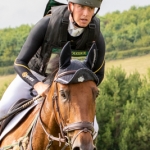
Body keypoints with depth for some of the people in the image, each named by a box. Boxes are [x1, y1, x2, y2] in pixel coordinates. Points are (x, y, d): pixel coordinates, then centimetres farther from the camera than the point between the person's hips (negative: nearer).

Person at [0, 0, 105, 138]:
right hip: (34, 75, -1)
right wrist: (38, 85, -46)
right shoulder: (47, 24, -34)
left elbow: (98, 75, -10)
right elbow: (19, 63, -29)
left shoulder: (96, 36, -28)